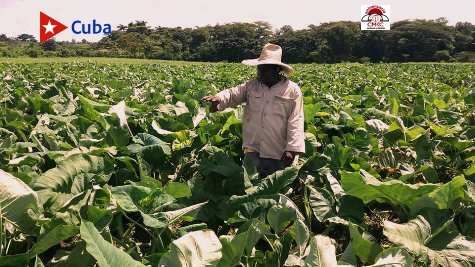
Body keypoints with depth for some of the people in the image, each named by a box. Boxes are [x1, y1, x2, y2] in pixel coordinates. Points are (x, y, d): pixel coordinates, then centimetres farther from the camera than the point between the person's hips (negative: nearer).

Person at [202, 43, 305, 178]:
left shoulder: (292, 90, -4)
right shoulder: (252, 86, 6)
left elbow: (295, 122, -8)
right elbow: (233, 94, -5)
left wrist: (292, 149, -16)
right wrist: (218, 98, -29)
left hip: (278, 154, -2)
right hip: (253, 150, 3)